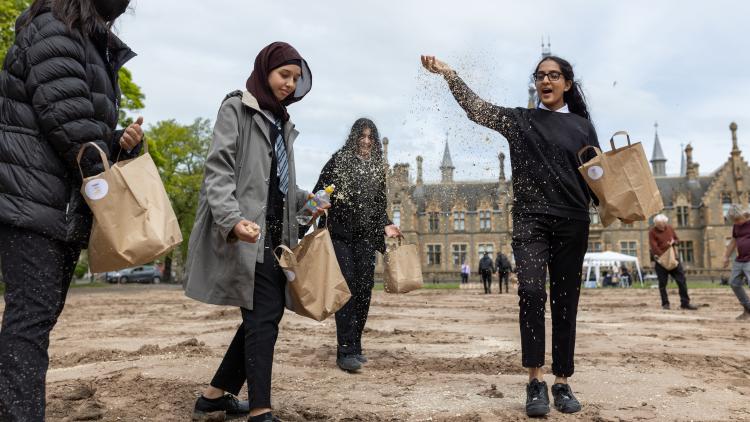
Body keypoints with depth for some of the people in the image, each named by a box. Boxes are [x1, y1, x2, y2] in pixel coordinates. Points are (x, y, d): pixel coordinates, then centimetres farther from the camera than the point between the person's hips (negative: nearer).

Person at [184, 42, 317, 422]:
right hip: (247, 233, -8)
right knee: (264, 316, -9)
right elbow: (218, 170, -13)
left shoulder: (282, 122, 22)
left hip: (275, 233, 8)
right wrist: (233, 219, -28)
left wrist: (306, 200, 8)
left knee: (263, 316, 10)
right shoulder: (236, 109, -1)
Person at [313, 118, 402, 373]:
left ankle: (355, 346, 13)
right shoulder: (339, 159, 4)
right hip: (340, 232, -4)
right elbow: (319, 191, -1)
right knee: (347, 286, -12)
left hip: (366, 235, 4)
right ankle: (346, 351, -12)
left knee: (364, 288, 2)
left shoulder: (378, 166, 16)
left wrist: (386, 225, 4)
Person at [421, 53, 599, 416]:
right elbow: (477, 108, 0)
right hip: (530, 219, -1)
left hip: (572, 223, 2)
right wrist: (447, 73, -10)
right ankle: (535, 380, -11)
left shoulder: (582, 125, 13)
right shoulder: (519, 119, 11)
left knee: (565, 302, 4)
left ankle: (562, 383, 14)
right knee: (531, 291, -21)